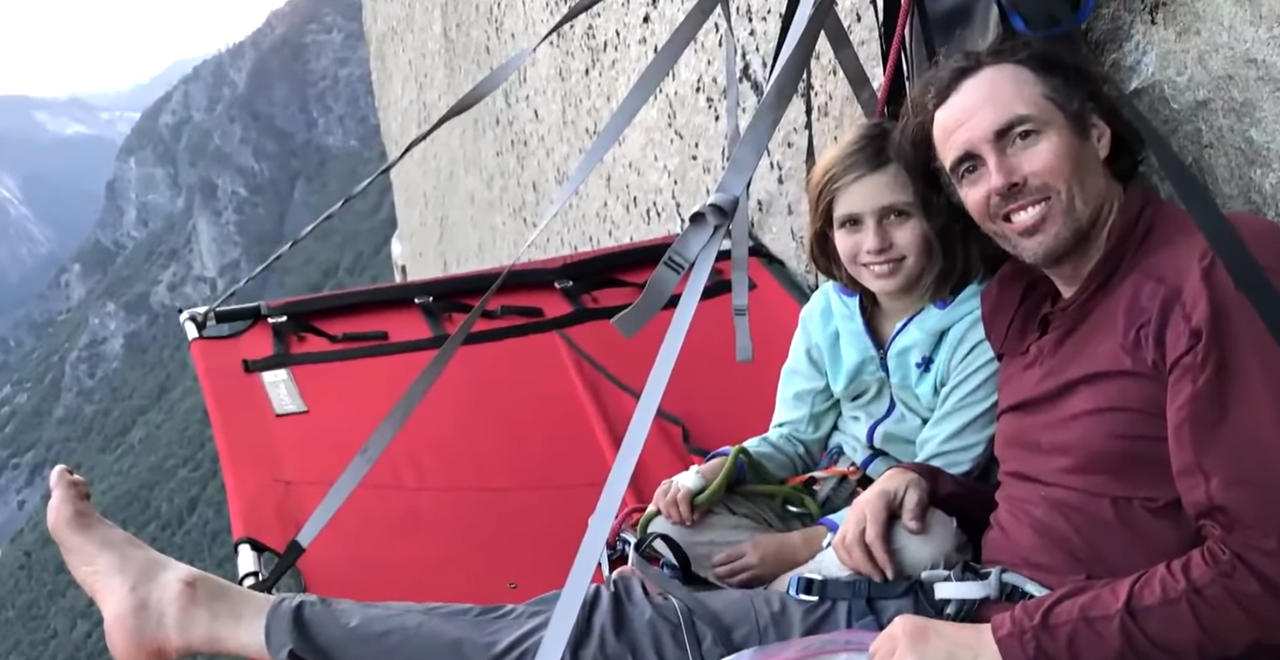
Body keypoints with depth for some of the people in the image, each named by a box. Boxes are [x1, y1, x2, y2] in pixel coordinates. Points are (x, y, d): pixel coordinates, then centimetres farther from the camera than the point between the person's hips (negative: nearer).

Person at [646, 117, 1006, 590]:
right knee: (669, 536, -12)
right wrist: (715, 473, -14)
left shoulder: (980, 327, -20)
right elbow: (796, 436, 7)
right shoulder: (828, 310, 0)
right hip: (830, 494, 6)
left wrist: (803, 545, -22)